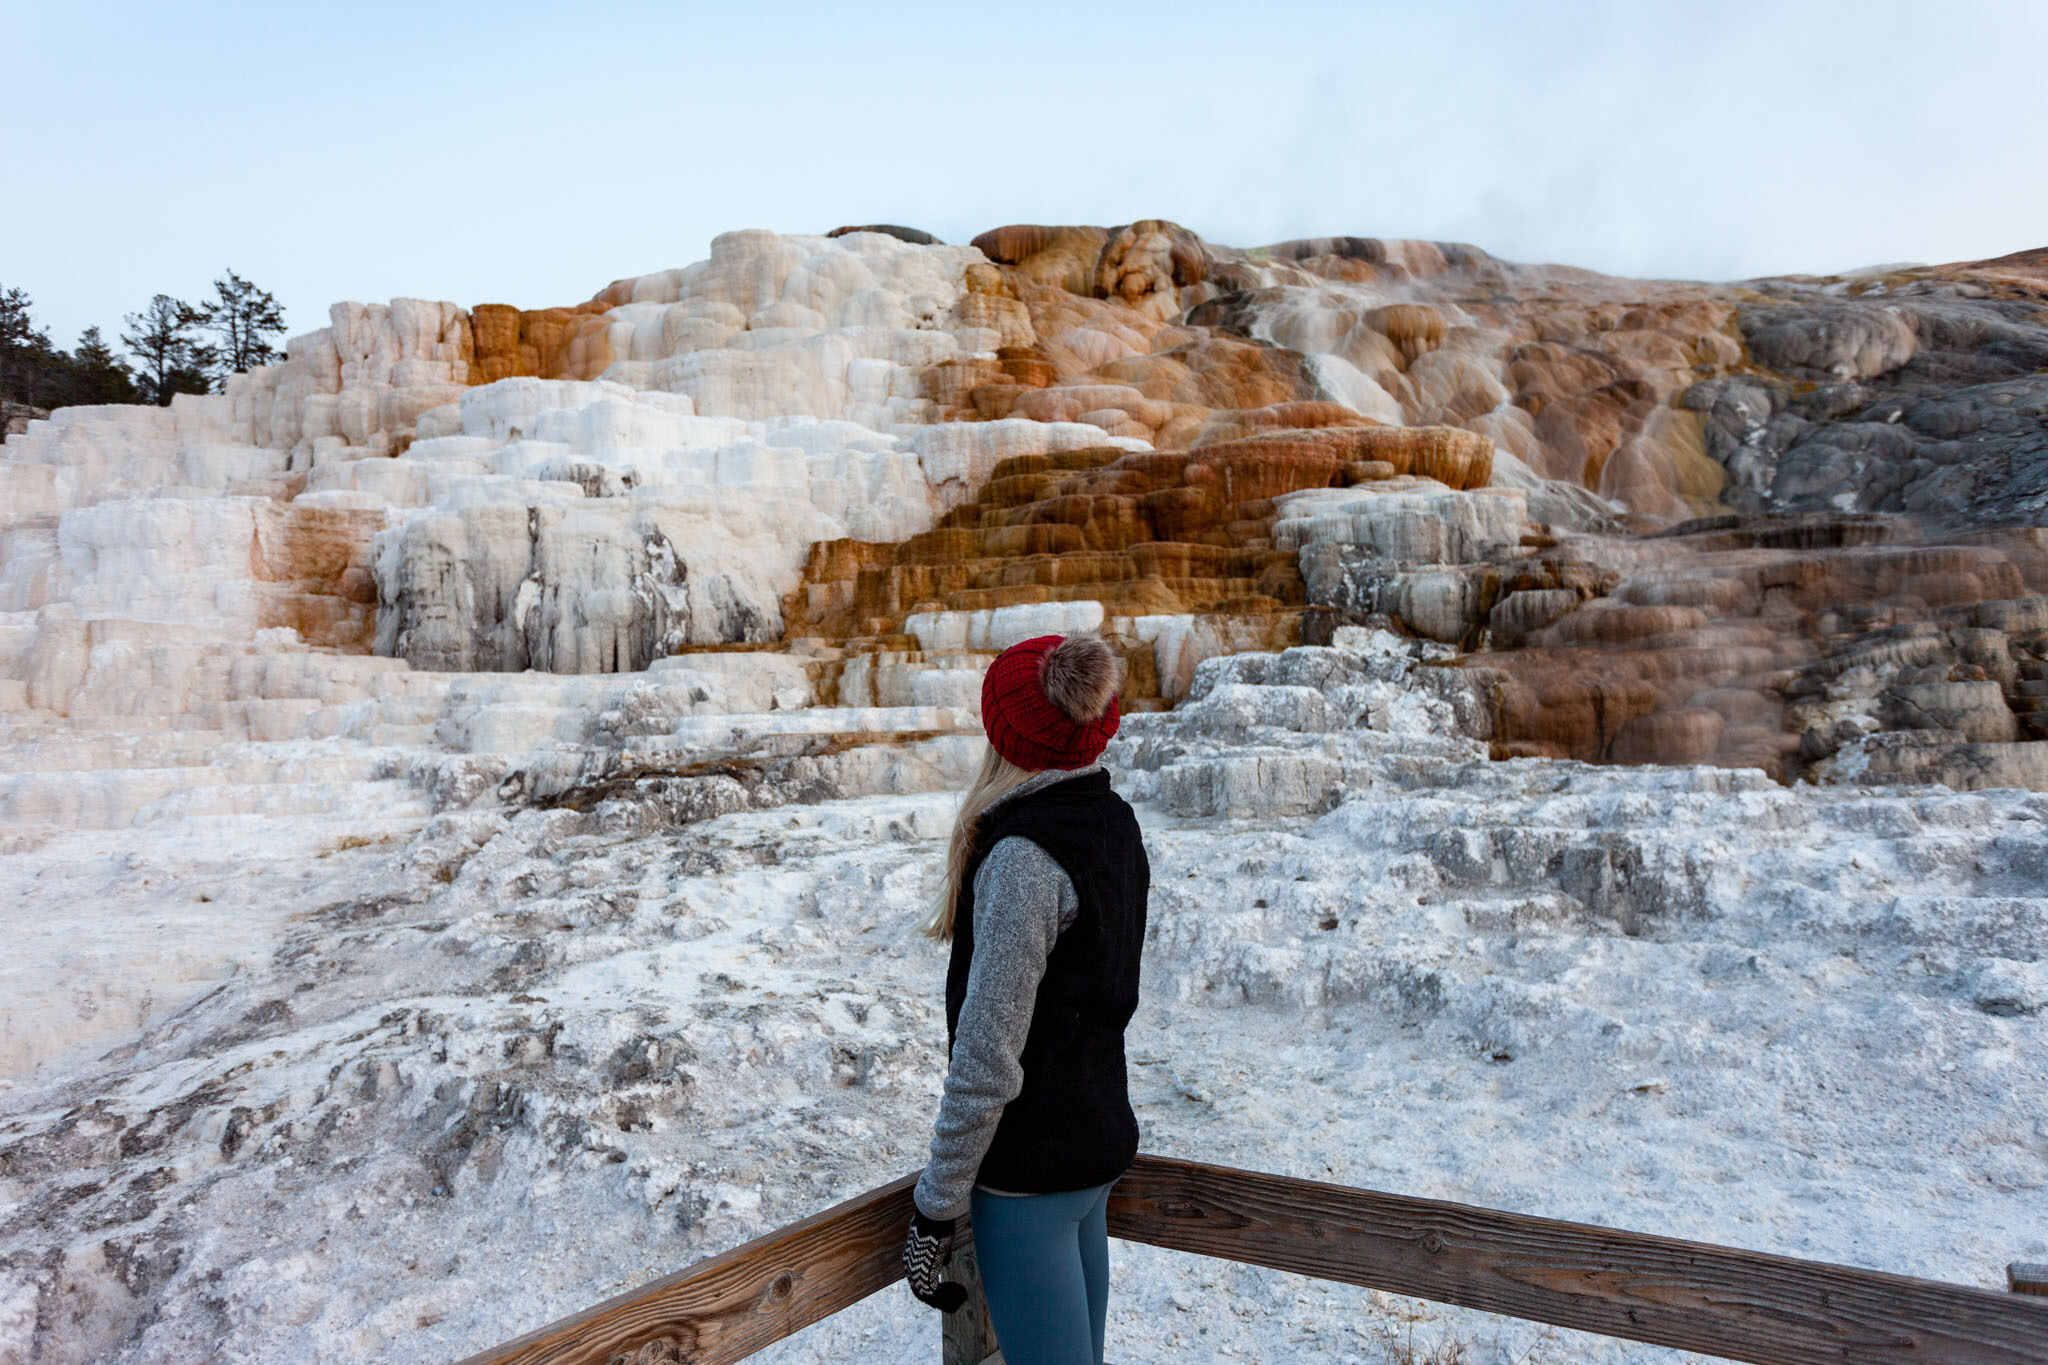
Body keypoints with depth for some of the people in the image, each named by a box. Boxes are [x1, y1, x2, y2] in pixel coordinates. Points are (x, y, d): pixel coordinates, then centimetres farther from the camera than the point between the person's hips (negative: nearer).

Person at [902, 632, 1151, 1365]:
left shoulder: (1024, 857, -23)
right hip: (1100, 1137, 9)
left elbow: (988, 1057, -23)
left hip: (1031, 1163, -9)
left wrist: (935, 1205, -14)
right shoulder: (1114, 822, 3)